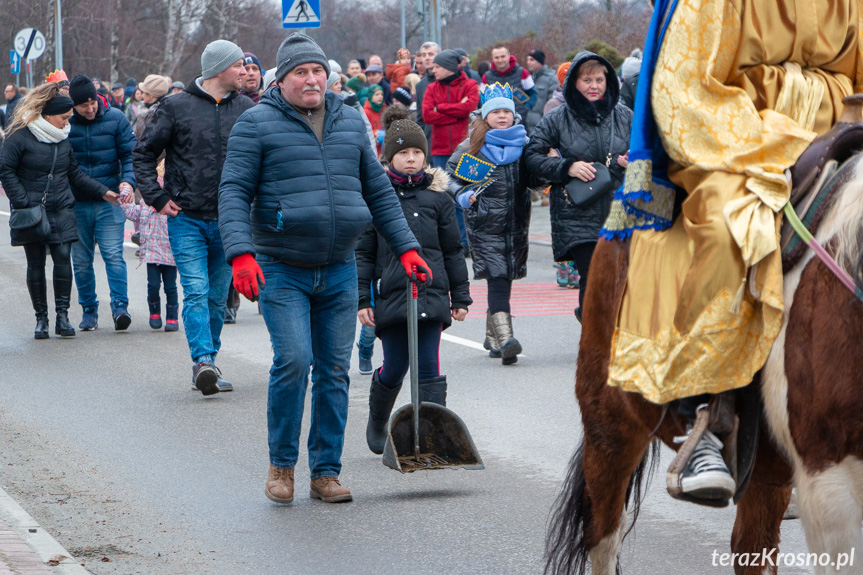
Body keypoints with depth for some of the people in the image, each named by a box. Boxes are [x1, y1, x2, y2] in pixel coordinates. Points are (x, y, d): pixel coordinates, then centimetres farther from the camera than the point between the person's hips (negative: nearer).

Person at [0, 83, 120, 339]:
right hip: (32, 212, -4)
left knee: (63, 258, -8)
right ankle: (41, 318, 11)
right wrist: (23, 201, -13)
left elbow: (75, 173, 20)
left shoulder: (63, 139, 11)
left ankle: (62, 315, -2)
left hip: (61, 211, 4)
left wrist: (101, 191, 14)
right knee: (36, 263, 1)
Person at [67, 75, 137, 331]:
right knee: (81, 261, 6)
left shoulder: (115, 118, 0)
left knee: (113, 255, -12)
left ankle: (120, 306, -15)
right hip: (76, 204, 1)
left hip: (109, 201, -1)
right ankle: (89, 310, 16)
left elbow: (129, 154, 2)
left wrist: (128, 181, -15)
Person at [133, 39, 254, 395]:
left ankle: (207, 365, 19)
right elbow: (144, 154, 4)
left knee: (218, 296, 9)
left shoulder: (246, 109, 6)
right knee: (196, 291, -16)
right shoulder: (176, 107, -3)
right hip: (187, 219, -3)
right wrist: (157, 198, -3)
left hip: (228, 220, 3)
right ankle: (203, 361, -24)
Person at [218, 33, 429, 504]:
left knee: (334, 371, 4)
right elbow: (233, 192, -8)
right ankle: (281, 464, 2)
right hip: (281, 270, -4)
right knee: (293, 360, -16)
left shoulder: (350, 123, 12)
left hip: (339, 271, 4)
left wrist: (406, 247, 13)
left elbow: (378, 191, 19)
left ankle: (326, 472, 12)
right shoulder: (257, 124, -3)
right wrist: (241, 253, -22)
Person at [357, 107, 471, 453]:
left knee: (429, 368, -5)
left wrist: (460, 297, 11)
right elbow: (363, 252, 5)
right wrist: (362, 299, 0)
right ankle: (376, 423, 32)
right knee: (393, 369, 6)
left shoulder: (437, 196, 8)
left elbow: (453, 251, 13)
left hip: (432, 292, 1)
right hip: (391, 293, -1)